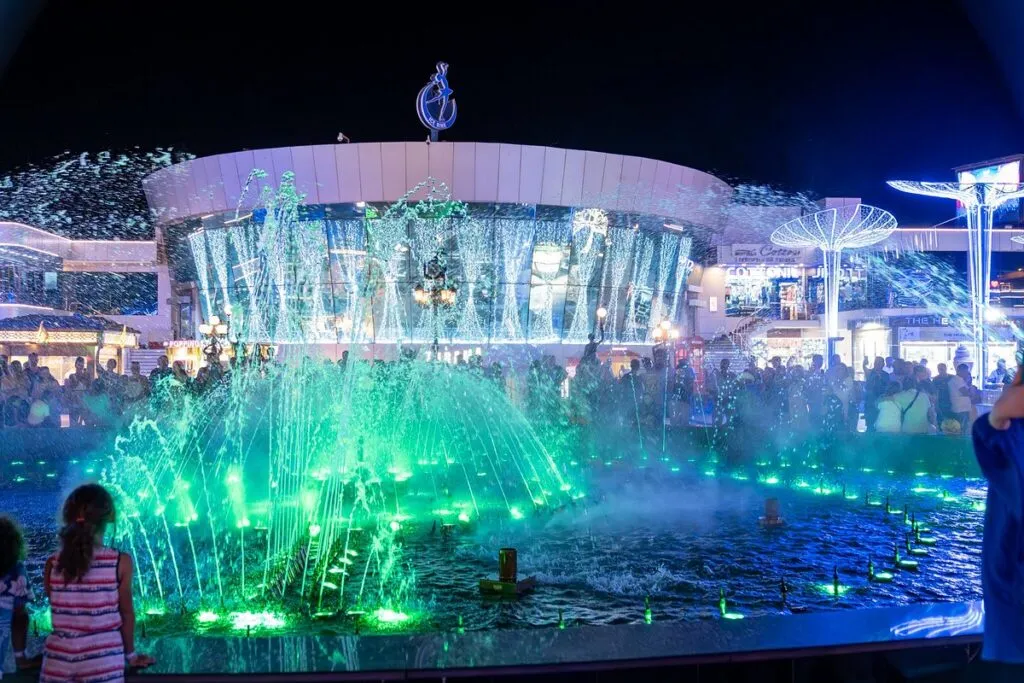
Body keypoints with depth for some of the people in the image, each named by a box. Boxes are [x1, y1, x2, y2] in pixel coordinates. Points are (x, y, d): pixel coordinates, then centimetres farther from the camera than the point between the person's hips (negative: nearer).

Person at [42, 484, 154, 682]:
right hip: (103, 662, -2)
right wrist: (131, 654, 13)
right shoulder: (121, 562, -9)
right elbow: (127, 613, -1)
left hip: (59, 662, 2)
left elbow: (58, 613, 4)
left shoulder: (52, 564, -3)